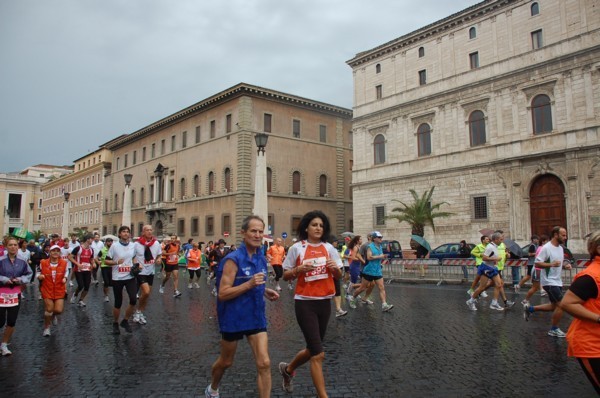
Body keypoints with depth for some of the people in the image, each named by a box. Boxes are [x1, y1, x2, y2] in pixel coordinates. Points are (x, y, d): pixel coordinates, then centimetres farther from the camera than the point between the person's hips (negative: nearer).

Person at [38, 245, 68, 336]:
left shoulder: (64, 263, -5)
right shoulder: (43, 263, -8)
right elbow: (39, 272, 7)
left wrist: (65, 279, -10)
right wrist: (39, 276, -15)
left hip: (59, 290, 1)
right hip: (47, 290, -1)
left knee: (59, 310, -4)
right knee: (48, 310, 1)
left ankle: (54, 315, 37)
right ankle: (47, 328, 27)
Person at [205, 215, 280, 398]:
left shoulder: (261, 259, 2)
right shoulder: (233, 259, -19)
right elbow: (222, 294, -21)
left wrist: (265, 290, -1)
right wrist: (249, 284, -30)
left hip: (256, 317, 5)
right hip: (234, 318, -4)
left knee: (264, 364, -6)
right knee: (225, 361, 19)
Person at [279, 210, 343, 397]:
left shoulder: (329, 248, 4)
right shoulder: (296, 248, -6)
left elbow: (339, 276, 9)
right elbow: (285, 275, -1)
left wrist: (335, 267, -12)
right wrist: (299, 269, -19)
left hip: (324, 302, 5)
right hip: (305, 303, -5)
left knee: (313, 349, 17)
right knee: (318, 354, -6)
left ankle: (288, 369, 44)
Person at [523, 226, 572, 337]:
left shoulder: (560, 248, 11)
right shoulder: (546, 248, -16)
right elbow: (537, 263, -18)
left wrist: (565, 265, 2)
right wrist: (551, 264, -30)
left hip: (557, 281, 9)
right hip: (549, 281, -9)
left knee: (554, 306, 14)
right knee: (561, 304, -10)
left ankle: (529, 309, 27)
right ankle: (554, 330, 6)